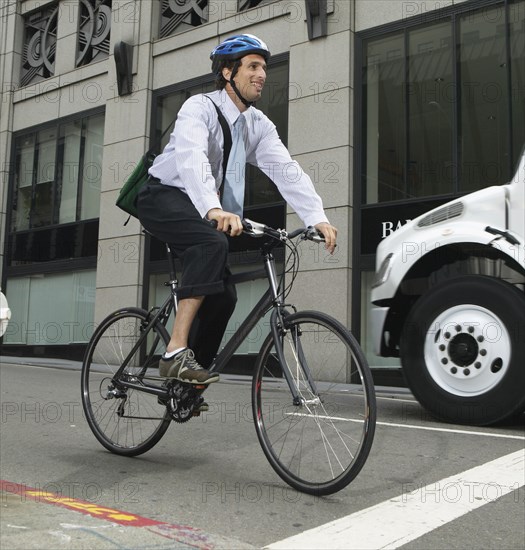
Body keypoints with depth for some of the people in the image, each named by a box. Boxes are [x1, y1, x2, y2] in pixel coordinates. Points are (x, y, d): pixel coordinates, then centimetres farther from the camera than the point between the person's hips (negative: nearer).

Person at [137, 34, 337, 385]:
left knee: (224, 296, -4)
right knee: (213, 243, -35)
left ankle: (186, 384, 11)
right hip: (165, 197, -7)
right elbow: (191, 159, -37)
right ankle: (176, 352, -33)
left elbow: (286, 170, -12)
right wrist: (214, 209, -55)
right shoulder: (200, 107, -18)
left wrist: (318, 217, -28)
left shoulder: (260, 125, 2)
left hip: (200, 209, 7)